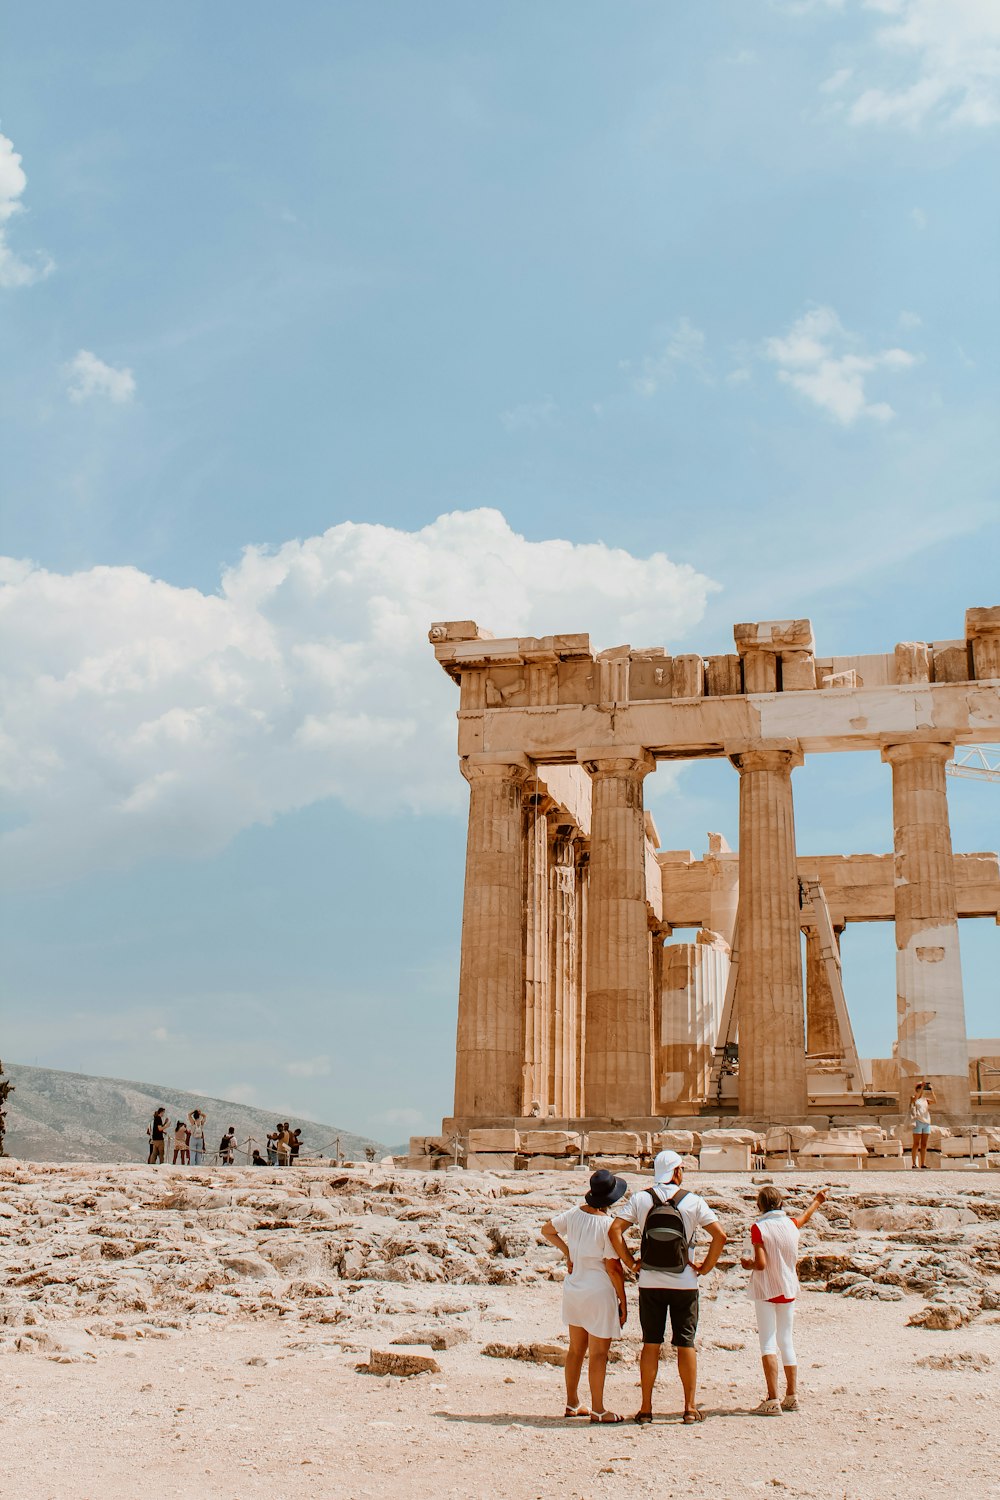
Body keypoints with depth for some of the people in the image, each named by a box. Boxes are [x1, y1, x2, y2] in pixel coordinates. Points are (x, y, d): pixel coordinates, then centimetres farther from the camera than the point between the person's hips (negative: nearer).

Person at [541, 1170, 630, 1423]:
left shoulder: (574, 1214, 0)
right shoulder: (608, 1225, -19)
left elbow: (547, 1230, 15)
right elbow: (613, 1268, -15)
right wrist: (623, 1302, -6)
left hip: (573, 1289, 7)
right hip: (599, 1292, -7)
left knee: (576, 1349, 18)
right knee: (598, 1353, 3)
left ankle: (572, 1404, 27)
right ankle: (597, 1410, 10)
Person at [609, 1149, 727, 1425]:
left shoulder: (640, 1199, 0)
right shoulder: (693, 1201, -3)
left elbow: (615, 1231, -9)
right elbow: (720, 1235, -9)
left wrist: (631, 1262, -1)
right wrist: (706, 1267, 0)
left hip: (649, 1282, 1)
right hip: (684, 1283, -1)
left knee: (650, 1343, 7)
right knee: (686, 1344, 7)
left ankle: (646, 1408, 9)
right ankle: (690, 1407, 9)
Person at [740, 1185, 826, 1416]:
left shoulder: (759, 1227, -14)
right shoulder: (791, 1224, 3)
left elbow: (761, 1264, -21)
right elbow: (805, 1217, 28)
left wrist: (748, 1265, 1)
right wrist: (817, 1201, 47)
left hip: (765, 1292, -5)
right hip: (788, 1291, 5)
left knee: (768, 1344, -7)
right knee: (786, 1342, 15)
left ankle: (773, 1400, -14)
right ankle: (791, 1397, 21)